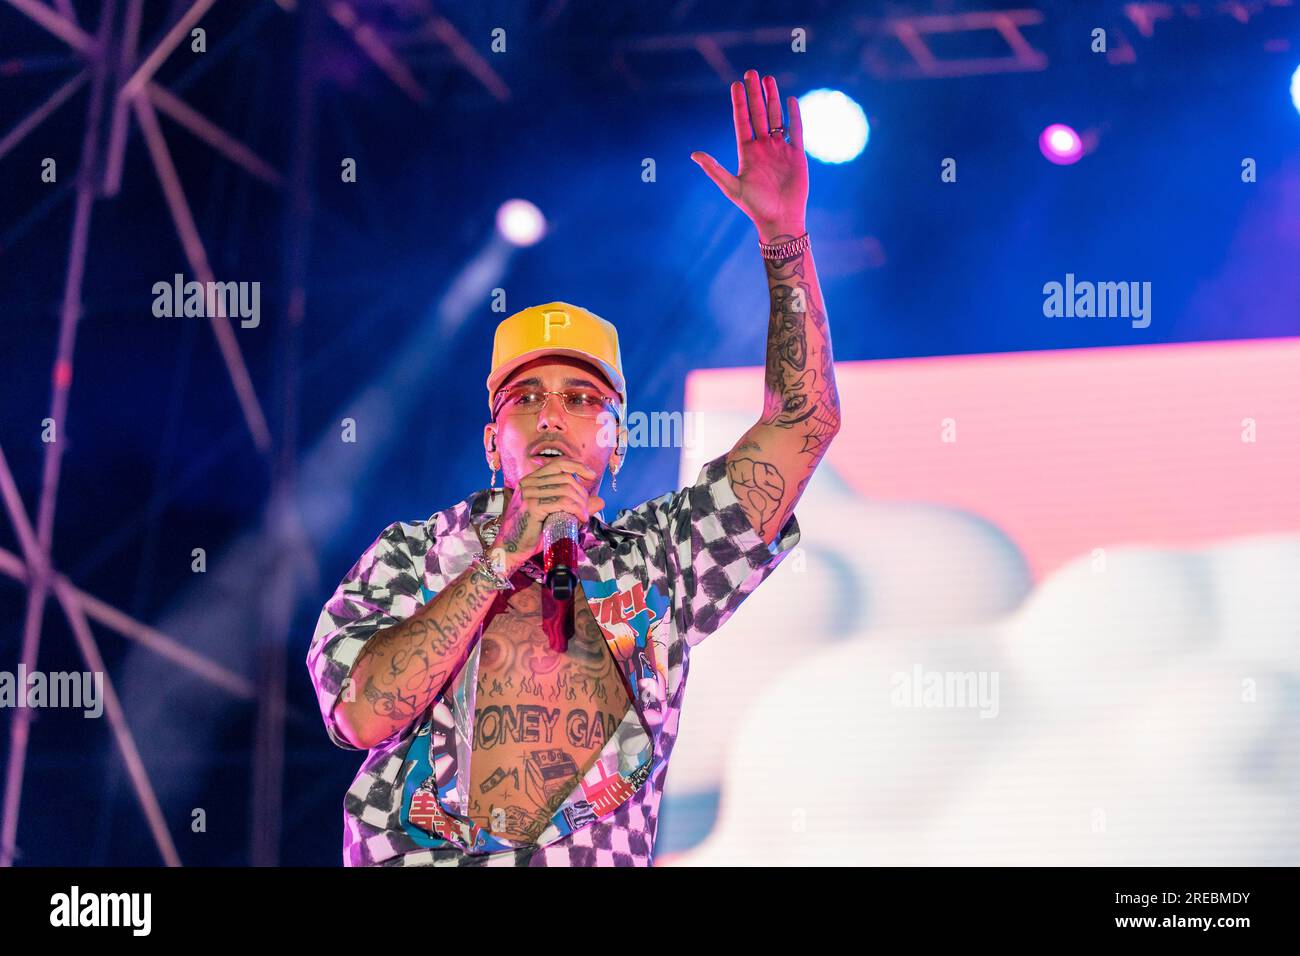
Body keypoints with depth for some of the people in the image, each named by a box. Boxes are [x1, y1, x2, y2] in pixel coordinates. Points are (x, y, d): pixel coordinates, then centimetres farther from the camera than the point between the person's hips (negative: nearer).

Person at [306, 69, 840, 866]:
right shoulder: (413, 554, 12)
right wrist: (504, 557, -5)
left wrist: (784, 232, 5)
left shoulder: (655, 564, 15)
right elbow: (363, 714, -4)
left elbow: (804, 420, 11)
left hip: (596, 860, 2)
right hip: (416, 857, -2)